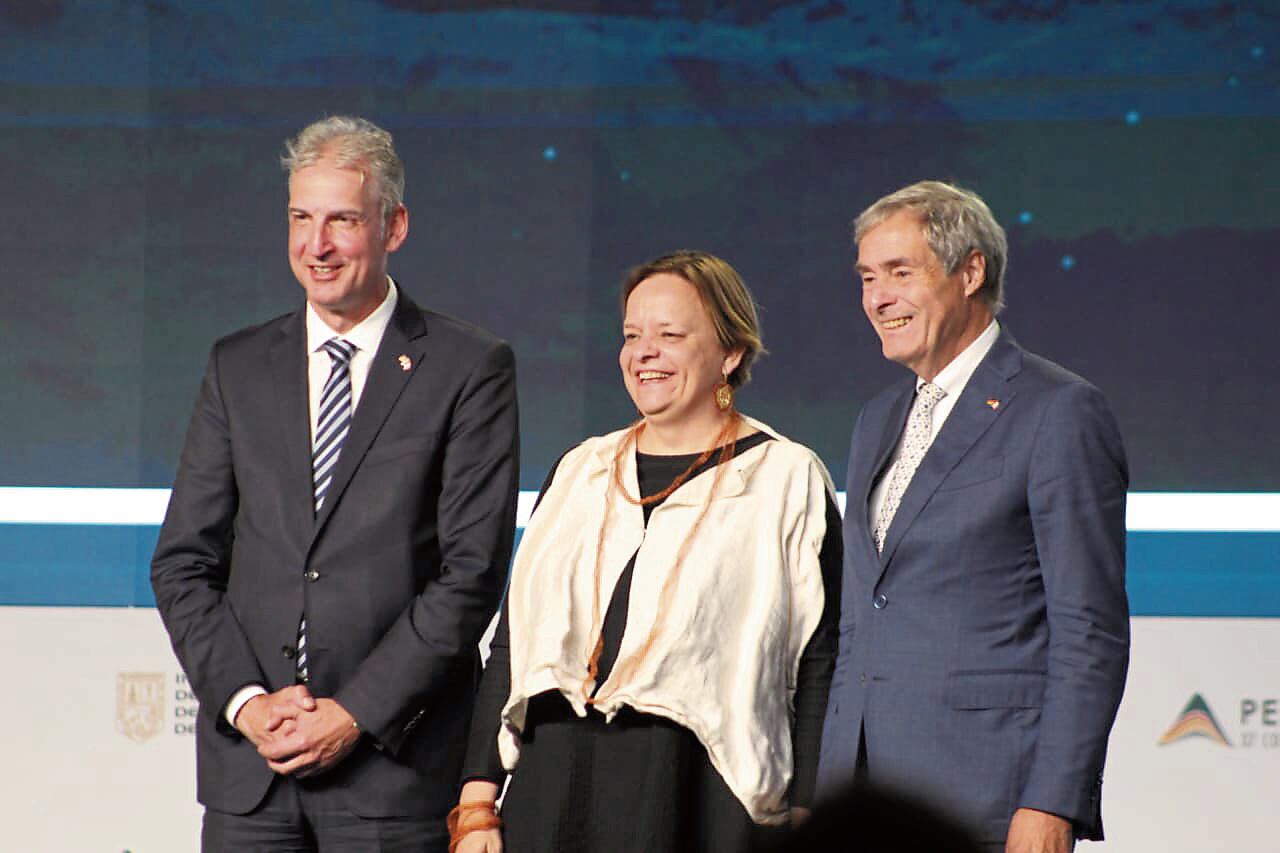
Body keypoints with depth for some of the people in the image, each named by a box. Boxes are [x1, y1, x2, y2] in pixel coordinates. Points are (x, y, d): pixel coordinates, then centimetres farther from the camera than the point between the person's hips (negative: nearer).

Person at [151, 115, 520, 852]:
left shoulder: (470, 369, 0)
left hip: (393, 764, -3)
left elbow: (474, 572, -6)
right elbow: (184, 562, 10)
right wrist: (244, 699, -5)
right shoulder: (239, 368, 12)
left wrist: (358, 713, -11)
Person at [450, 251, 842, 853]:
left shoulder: (787, 479, 3)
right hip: (551, 791, 4)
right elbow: (511, 643, 15)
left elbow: (817, 668, -1)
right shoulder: (581, 470, 17)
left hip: (698, 800, -4)